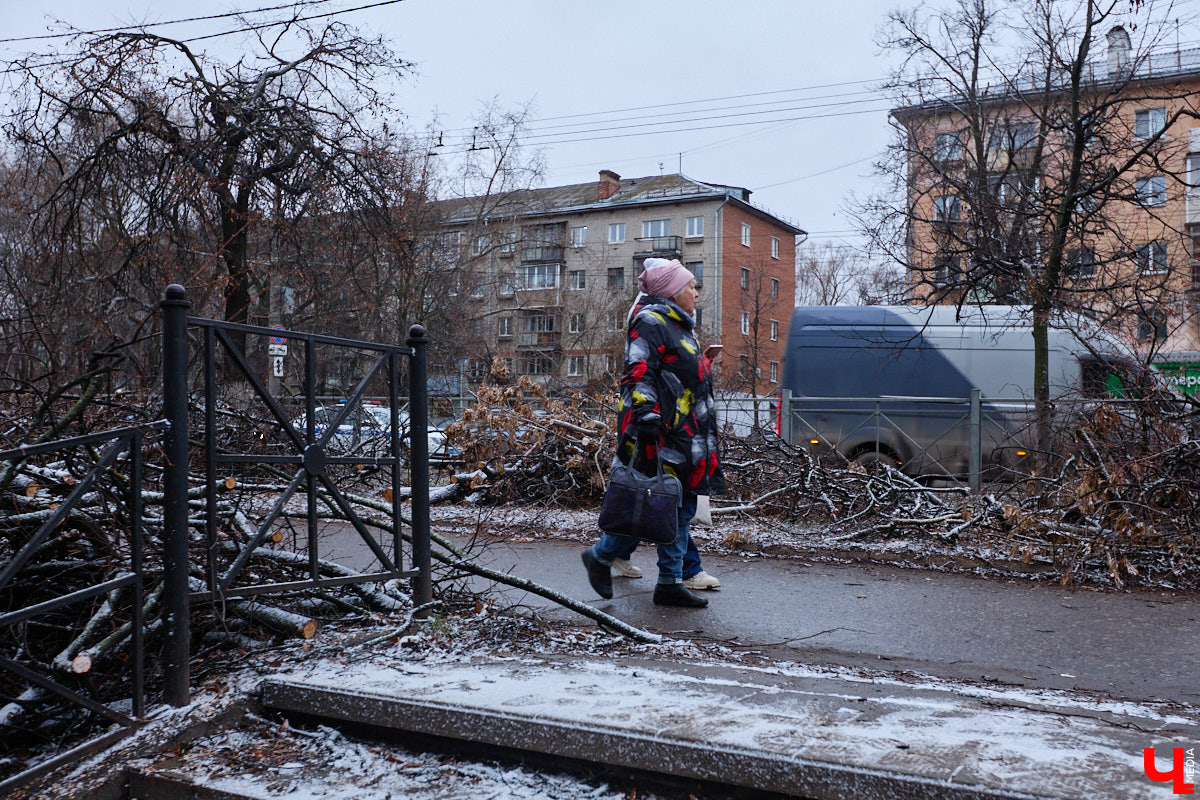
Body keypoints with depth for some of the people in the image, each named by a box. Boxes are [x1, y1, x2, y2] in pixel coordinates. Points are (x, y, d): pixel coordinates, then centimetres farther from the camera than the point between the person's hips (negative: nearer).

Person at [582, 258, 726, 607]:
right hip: (659, 434, -10)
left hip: (683, 435, 10)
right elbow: (639, 374, -19)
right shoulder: (651, 321, -9)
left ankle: (670, 583, 15)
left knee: (682, 508, 9)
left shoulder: (678, 326, 22)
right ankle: (600, 556, 12)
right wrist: (646, 416, -28)